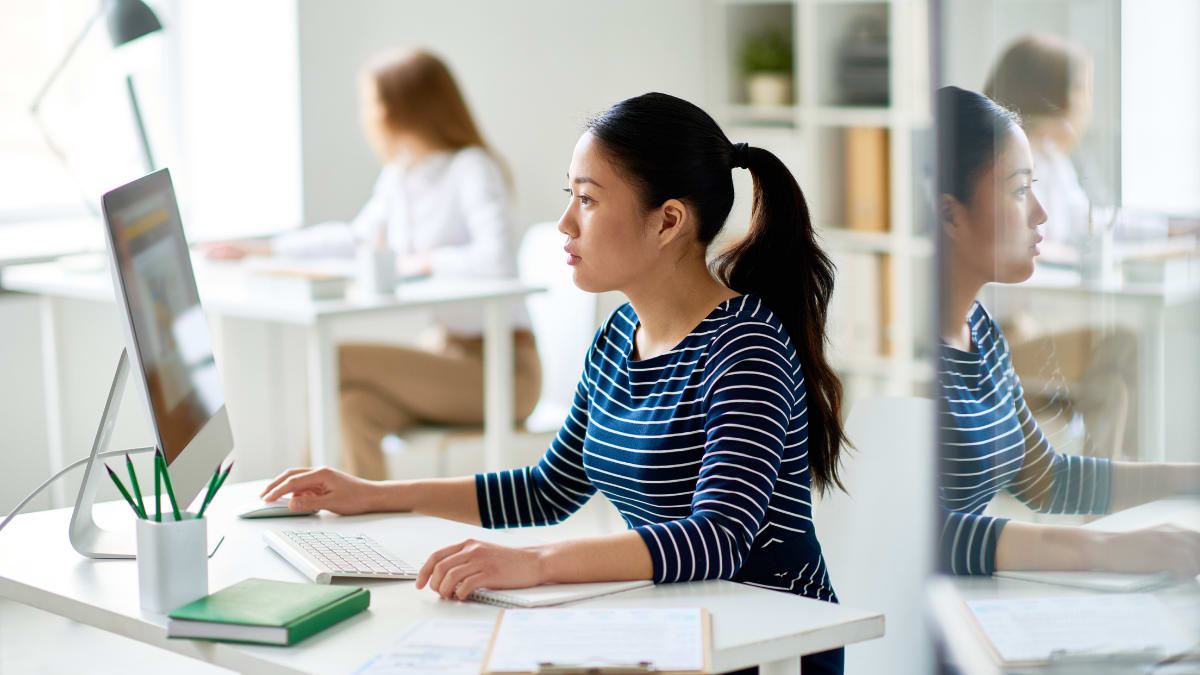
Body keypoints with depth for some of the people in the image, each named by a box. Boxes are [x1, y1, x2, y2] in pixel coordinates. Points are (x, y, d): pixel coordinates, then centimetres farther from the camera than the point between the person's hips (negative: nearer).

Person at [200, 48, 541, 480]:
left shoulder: (473, 168, -15)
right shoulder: (400, 173, 9)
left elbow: (497, 260, -31)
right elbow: (359, 236, 28)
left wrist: (421, 260, -16)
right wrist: (263, 249, 27)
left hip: (501, 368, -7)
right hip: (448, 352, 7)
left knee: (335, 362, -19)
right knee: (353, 409, -22)